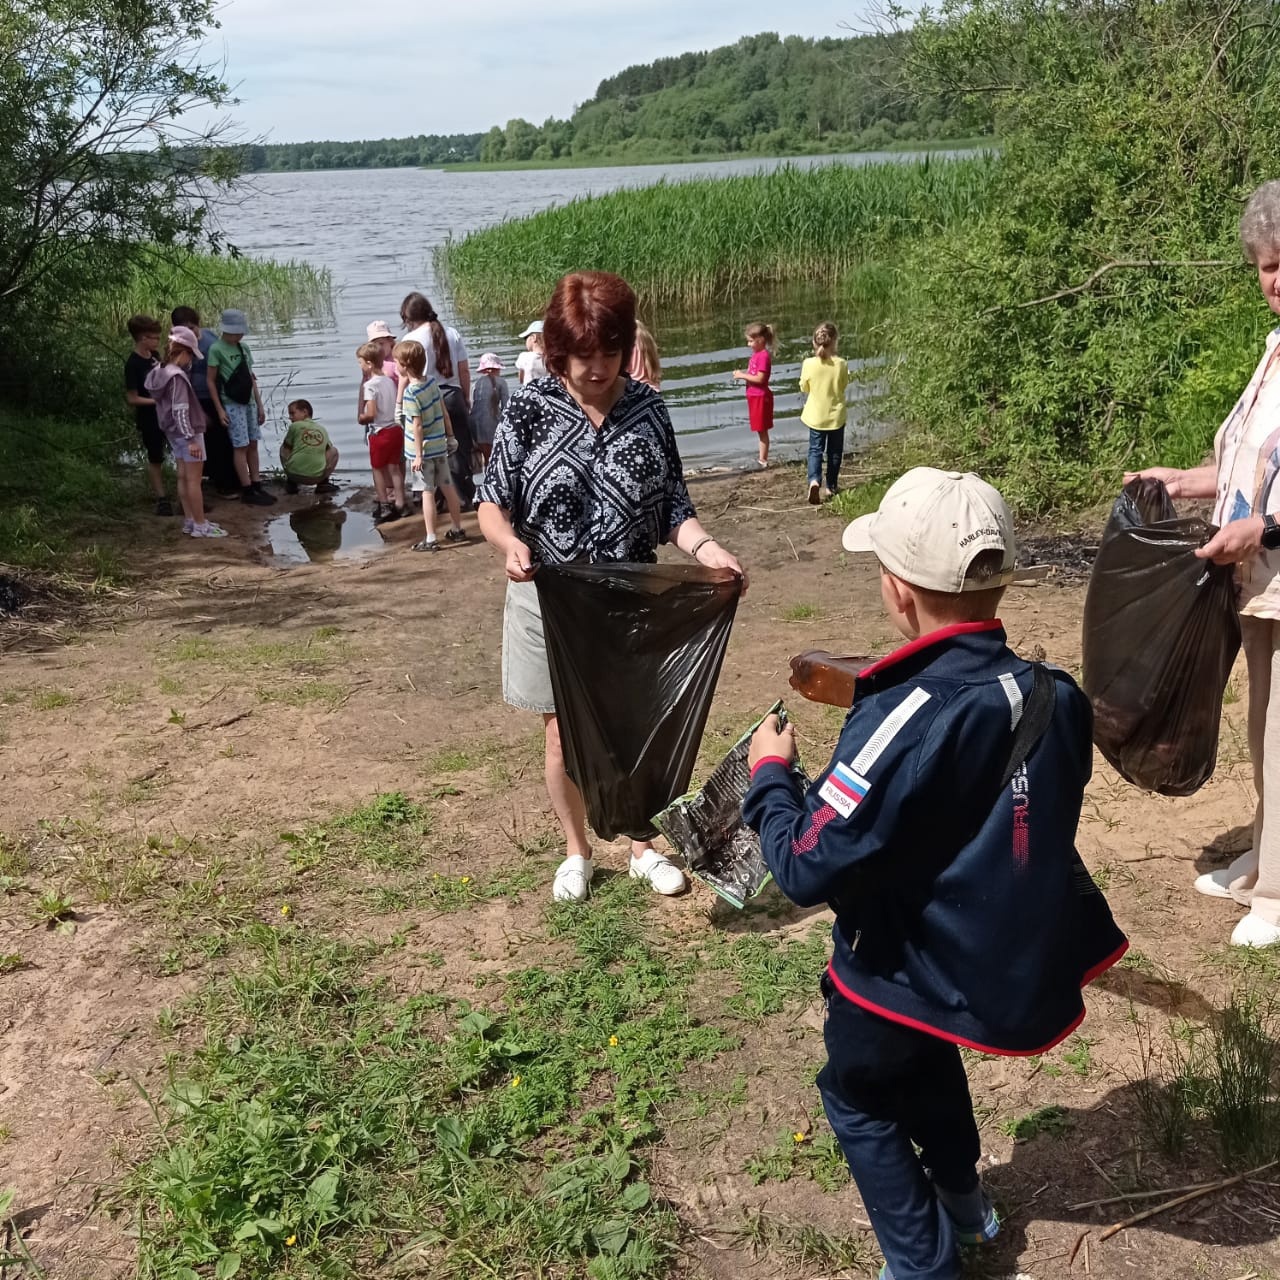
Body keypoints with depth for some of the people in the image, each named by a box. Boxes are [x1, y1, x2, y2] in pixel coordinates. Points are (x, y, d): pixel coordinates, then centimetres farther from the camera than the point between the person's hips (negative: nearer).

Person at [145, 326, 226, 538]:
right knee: (194, 479, -3)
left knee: (183, 477, 15)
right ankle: (200, 525, 2)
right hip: (187, 433, -9)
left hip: (173, 433, 9)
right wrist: (192, 439, -27)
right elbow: (180, 411, -26)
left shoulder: (160, 372, 4)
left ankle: (190, 520, 22)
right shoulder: (177, 376, -23)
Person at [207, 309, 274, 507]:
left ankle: (257, 486, 13)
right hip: (232, 404, -6)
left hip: (249, 402, 6)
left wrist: (259, 405, 13)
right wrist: (219, 409, -11)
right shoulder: (216, 349, -9)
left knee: (253, 445, 7)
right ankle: (247, 491, -1)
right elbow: (211, 381, -7)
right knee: (241, 447, -5)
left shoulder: (244, 347, 9)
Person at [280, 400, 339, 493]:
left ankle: (292, 483, 24)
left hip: (294, 474, -1)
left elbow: (287, 448, 13)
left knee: (282, 448, 28)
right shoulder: (323, 430, 15)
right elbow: (327, 448, 30)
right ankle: (323, 483, 17)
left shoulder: (295, 426, 5)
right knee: (334, 451, 28)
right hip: (317, 476, 1)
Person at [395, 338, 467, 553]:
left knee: (427, 492, -2)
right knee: (448, 487, 15)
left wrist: (418, 455, -16)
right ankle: (457, 530, 27)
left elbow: (417, 427, -20)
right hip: (439, 446, 7)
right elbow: (444, 412, 8)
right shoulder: (432, 381, 1)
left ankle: (430, 539, 2)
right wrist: (450, 435, 19)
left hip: (423, 450, -7)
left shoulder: (411, 393, -19)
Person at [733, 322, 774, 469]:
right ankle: (762, 457, 24)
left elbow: (759, 378, -22)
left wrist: (742, 375, -16)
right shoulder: (756, 354, 10)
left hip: (761, 397, -9)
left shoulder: (764, 356, -18)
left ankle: (763, 460, 4)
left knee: (762, 430, -2)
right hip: (754, 396, 9)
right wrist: (741, 374, -2)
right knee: (759, 430, 15)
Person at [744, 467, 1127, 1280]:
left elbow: (807, 870, -28)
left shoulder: (905, 720, -32)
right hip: (1024, 953, 7)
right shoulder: (1055, 696, -10)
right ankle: (963, 1199, 50)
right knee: (924, 1050, 34)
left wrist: (770, 773, -11)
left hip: (922, 964, -6)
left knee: (859, 1091, 21)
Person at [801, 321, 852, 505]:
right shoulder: (841, 364, -15)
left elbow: (804, 388, -2)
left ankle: (814, 480, -16)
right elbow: (844, 385, 2)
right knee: (834, 451, 16)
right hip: (836, 414, 0)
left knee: (815, 450, 9)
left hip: (816, 415, 0)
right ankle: (831, 486, 24)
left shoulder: (809, 364, -15)